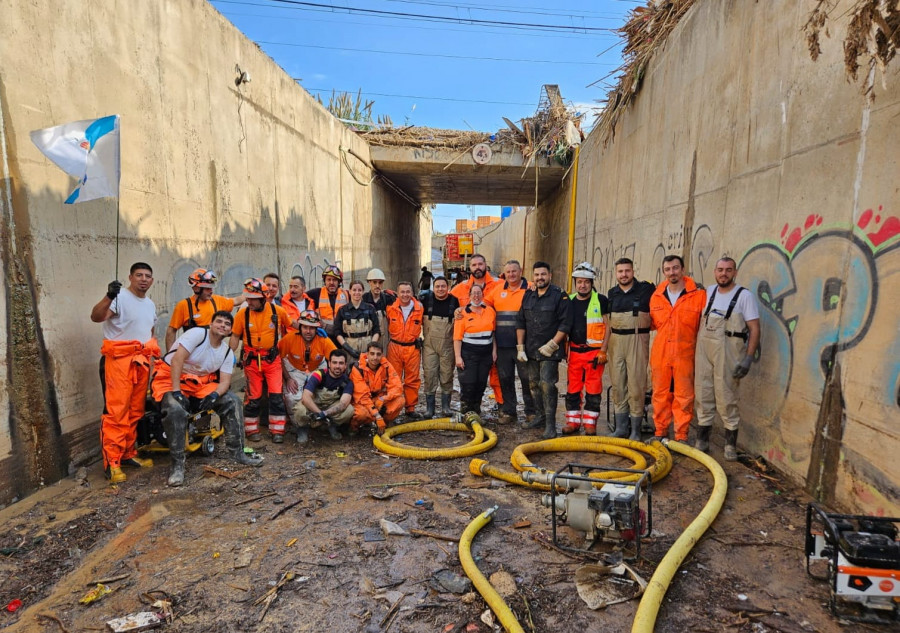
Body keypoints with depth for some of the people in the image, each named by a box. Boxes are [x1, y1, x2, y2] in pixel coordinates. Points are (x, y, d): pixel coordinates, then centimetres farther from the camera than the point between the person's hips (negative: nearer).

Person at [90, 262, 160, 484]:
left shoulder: (150, 304, 16)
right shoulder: (120, 297, -10)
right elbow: (96, 317, -26)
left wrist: (153, 356, 21)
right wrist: (109, 297, -43)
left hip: (142, 361, 8)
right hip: (119, 360, -8)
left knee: (136, 411, 11)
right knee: (116, 410, -9)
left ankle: (127, 454, 22)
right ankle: (111, 462, -5)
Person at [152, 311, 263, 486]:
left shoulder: (227, 352, 3)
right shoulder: (197, 334, -17)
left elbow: (225, 381, -3)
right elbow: (177, 360, -24)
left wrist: (214, 395, -26)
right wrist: (176, 391, -30)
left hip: (200, 383, 6)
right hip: (170, 378, -6)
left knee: (232, 401, -9)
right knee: (176, 410, -35)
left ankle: (237, 452, 0)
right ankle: (177, 464, -21)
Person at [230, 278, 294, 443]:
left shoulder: (278, 311, -6)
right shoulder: (242, 313, -5)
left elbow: (291, 325, 11)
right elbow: (235, 337, 1)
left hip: (272, 359, 0)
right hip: (251, 360, 0)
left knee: (276, 395, -2)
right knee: (253, 397, 8)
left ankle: (277, 431, 9)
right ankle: (252, 430, 24)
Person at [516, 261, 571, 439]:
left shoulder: (559, 296, -8)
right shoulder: (528, 295, 8)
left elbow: (564, 324, -12)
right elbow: (520, 322, 11)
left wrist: (551, 345, -14)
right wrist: (520, 347, 6)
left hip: (550, 351, -6)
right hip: (531, 350, 6)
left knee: (547, 385, -10)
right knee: (534, 384, 13)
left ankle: (550, 423, -3)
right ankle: (540, 417, 27)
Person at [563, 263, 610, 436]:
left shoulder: (601, 301, -3)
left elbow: (608, 326, -4)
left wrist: (603, 350, -10)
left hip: (594, 352, -4)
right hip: (574, 352, 4)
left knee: (593, 390, 2)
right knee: (573, 389, 8)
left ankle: (590, 423, 13)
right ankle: (573, 421, 19)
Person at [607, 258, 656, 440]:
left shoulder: (646, 289, -3)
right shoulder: (612, 293, 11)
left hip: (637, 341, -5)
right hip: (616, 341, 5)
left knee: (636, 385, -3)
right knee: (618, 385, 8)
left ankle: (635, 429, 7)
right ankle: (621, 427, 19)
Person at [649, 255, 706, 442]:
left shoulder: (698, 295, -4)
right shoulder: (656, 296, 8)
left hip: (685, 355, -3)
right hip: (660, 354, 4)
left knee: (683, 396, 3)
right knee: (660, 394, 11)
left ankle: (682, 436, 14)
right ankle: (660, 432, 23)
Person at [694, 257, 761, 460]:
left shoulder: (744, 295, -4)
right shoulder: (709, 292, 11)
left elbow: (754, 328, -7)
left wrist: (748, 358, -14)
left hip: (727, 351, -5)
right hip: (704, 348, 5)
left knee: (726, 398, -2)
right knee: (703, 396, 9)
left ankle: (731, 444, 11)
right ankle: (702, 441, 19)